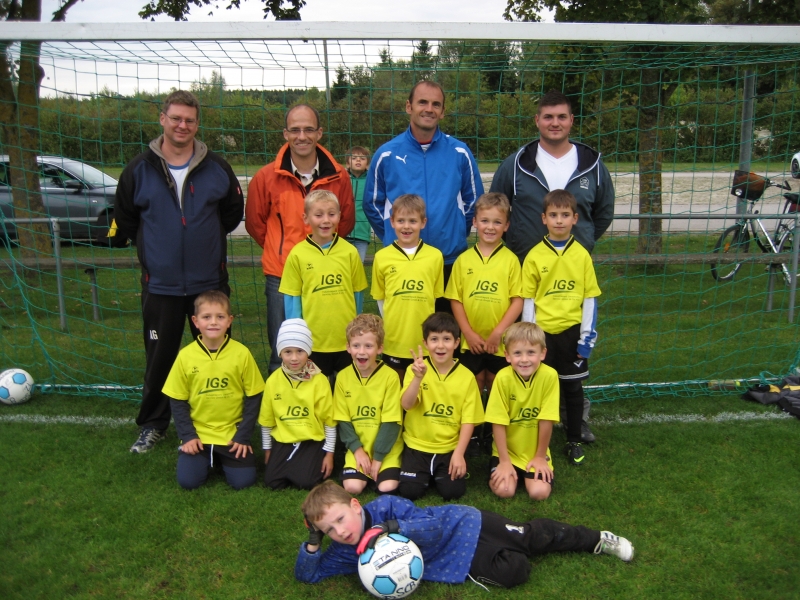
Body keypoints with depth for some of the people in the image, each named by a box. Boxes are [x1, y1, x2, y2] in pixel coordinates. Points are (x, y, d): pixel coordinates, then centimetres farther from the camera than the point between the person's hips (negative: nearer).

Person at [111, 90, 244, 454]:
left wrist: (206, 237, 9)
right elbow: (124, 222, 9)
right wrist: (155, 246, 8)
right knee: (159, 357, 9)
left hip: (209, 281, 1)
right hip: (160, 284, 0)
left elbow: (233, 212, 13)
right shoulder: (139, 170, 0)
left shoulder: (217, 169, 1)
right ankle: (152, 424, 26)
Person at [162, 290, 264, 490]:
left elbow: (253, 398, -3)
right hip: (197, 434, 1)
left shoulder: (241, 353, -9)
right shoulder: (186, 356, -6)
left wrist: (243, 437, -6)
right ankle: (208, 458, 19)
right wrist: (188, 436, -6)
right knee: (188, 480, -14)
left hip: (232, 434, -1)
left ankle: (223, 457, 20)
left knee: (243, 481, -12)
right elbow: (177, 401, 2)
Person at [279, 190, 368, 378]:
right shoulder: (297, 254, -6)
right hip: (313, 341, -1)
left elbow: (358, 294, 5)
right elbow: (292, 298, -1)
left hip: (347, 340, 1)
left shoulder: (350, 251, -3)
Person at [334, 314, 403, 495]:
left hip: (386, 448, -2)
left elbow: (391, 421, -11)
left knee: (387, 488, -19)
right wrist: (357, 449, -10)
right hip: (357, 447, 2)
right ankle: (368, 472, 13)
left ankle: (380, 470, 12)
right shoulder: (342, 377, -3)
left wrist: (378, 456, -11)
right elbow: (343, 420, 1)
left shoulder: (390, 376, -12)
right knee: (352, 487, -17)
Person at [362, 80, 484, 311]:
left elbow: (473, 200, 12)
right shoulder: (386, 154, 1)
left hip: (450, 261, 1)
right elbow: (372, 204, 10)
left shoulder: (460, 153, 2)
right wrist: (391, 236, 6)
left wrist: (457, 234, 9)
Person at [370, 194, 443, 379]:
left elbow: (435, 295, 6)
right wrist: (389, 323, 0)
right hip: (393, 338, 0)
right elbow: (380, 297, 6)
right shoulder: (382, 257, -2)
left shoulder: (435, 256, -2)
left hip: (424, 338, 0)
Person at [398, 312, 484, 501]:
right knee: (409, 491, -14)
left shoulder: (466, 376, -7)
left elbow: (468, 420, -5)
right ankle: (427, 473, 18)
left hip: (450, 448, 0)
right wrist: (418, 377, -36)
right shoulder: (416, 369, -7)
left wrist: (459, 453, -14)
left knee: (453, 491, -15)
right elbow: (406, 405, -20)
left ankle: (439, 473, 17)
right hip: (418, 445, 0)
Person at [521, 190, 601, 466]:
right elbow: (527, 300, -2)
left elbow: (590, 298, 2)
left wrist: (587, 336, -2)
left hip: (571, 332, 1)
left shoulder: (582, 255, -1)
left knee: (573, 388, 12)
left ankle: (574, 441, 27)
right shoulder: (534, 256, -4)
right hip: (542, 332, -1)